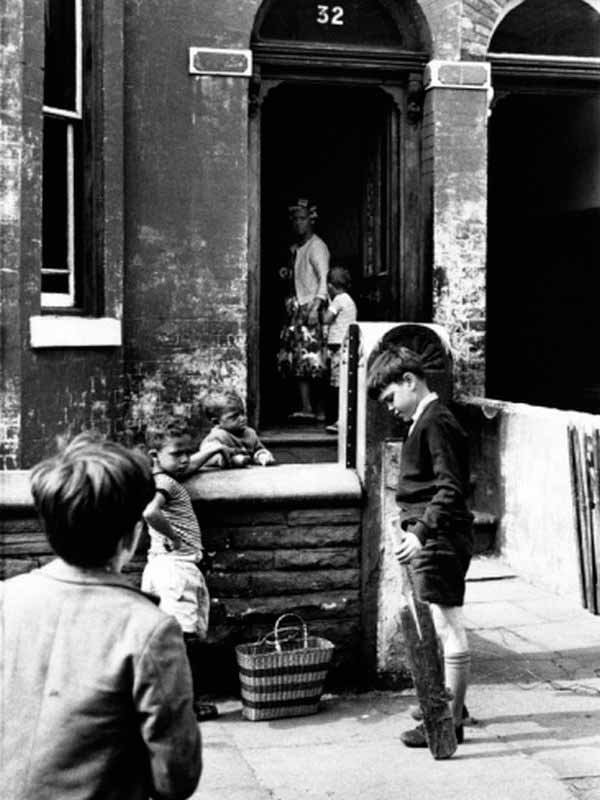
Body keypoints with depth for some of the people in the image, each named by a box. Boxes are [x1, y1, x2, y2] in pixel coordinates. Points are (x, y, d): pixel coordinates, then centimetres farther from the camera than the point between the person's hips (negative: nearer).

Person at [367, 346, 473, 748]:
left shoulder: (435, 422, -15)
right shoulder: (425, 421, 16)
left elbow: (451, 488, -22)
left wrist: (421, 532, -28)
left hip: (438, 538, -11)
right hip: (433, 538, 11)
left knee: (449, 628, -5)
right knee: (444, 628, 20)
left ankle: (450, 722, 1)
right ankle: (451, 703, 33)